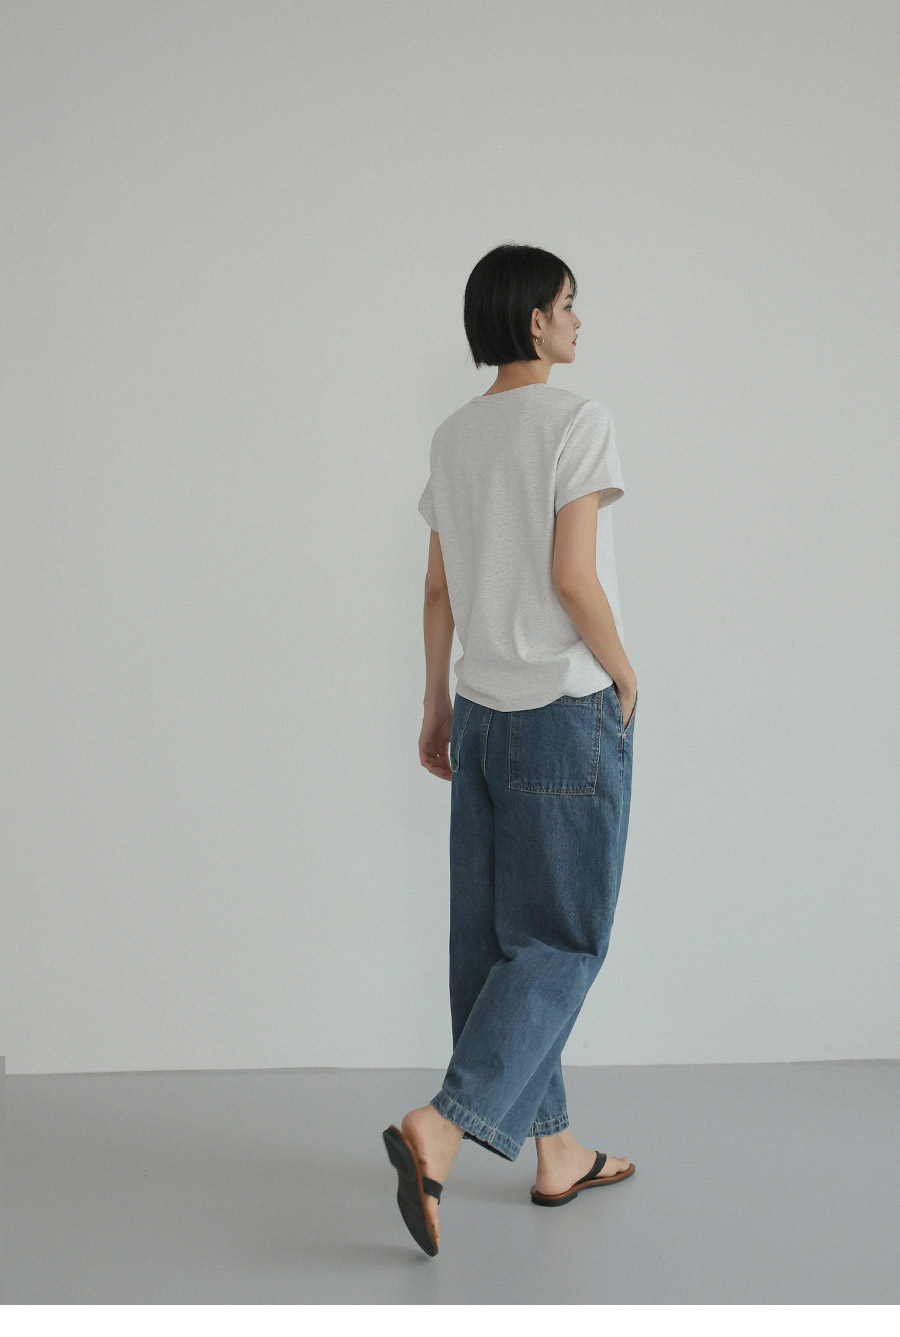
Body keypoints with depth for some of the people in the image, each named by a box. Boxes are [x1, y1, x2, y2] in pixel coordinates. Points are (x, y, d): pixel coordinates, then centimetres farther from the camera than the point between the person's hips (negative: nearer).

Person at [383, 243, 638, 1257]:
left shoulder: (454, 436, 11)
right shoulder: (575, 419, -10)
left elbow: (438, 590, 12)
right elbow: (571, 577, -17)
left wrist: (437, 707, 18)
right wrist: (624, 676, -3)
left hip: (483, 712, 7)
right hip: (568, 711, -7)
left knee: (493, 937, 9)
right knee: (563, 939, -1)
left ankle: (553, 1150, 21)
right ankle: (442, 1126, -14)